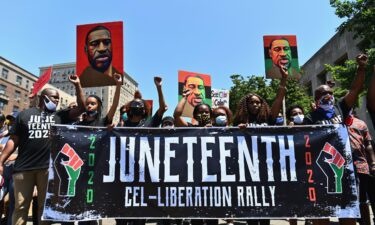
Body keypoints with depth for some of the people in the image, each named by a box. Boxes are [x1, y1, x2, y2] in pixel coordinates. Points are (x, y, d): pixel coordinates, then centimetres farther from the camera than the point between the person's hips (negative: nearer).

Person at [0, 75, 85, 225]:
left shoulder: (60, 116, 13)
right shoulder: (25, 114, 11)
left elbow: (81, 107, 4)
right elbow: (13, 140, 8)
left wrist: (77, 85, 1)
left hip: (48, 168, 1)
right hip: (23, 167, 0)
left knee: (46, 206, 7)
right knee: (20, 206, 5)